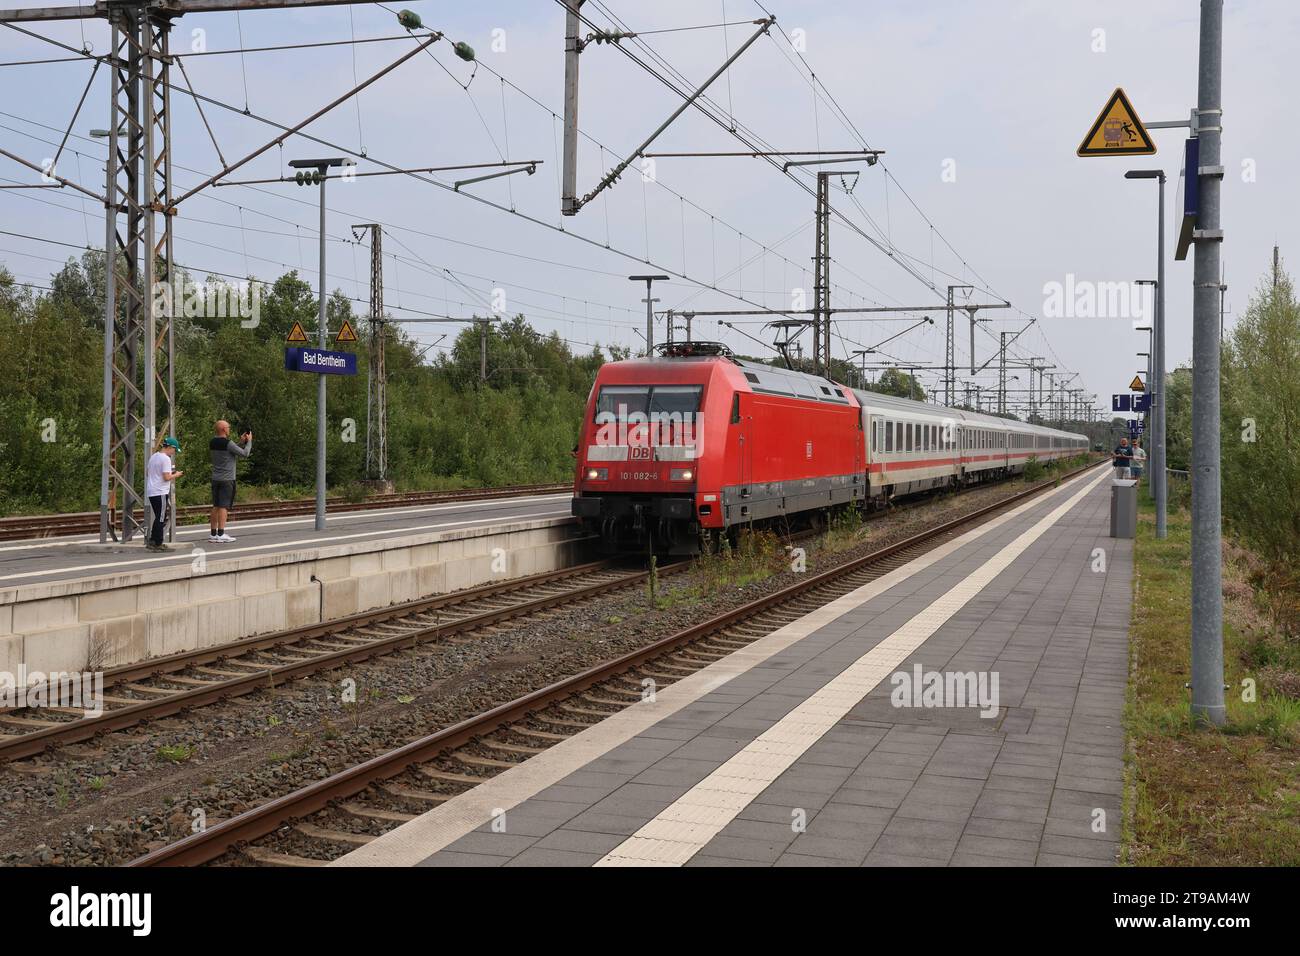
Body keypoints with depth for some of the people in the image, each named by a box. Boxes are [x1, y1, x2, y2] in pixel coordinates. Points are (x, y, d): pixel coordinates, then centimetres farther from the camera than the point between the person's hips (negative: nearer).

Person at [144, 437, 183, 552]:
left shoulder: (153, 456, 13)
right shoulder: (166, 458, -14)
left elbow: (147, 473, 20)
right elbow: (166, 477, -19)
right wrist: (176, 475, 0)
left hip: (151, 492, 9)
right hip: (160, 492, -9)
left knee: (158, 518, 16)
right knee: (161, 518, -2)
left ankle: (152, 541, 18)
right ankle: (158, 544, 1)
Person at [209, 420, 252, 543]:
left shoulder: (212, 443, 9)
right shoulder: (228, 443, -15)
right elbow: (244, 454, -10)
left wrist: (241, 441, 19)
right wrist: (249, 441, 4)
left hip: (215, 479, 8)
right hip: (227, 479, -8)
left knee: (216, 506, 12)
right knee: (224, 506, -7)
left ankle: (213, 533, 14)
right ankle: (220, 534, -11)